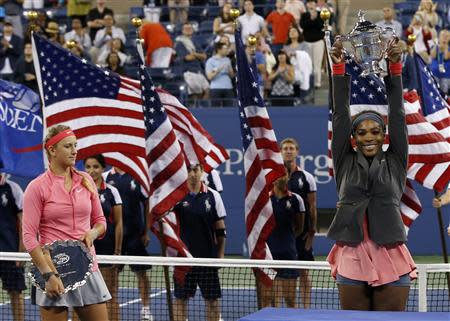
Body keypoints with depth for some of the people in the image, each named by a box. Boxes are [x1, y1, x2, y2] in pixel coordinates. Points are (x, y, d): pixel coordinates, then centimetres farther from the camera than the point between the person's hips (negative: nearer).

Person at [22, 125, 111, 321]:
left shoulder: (86, 181, 10)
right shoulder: (37, 187, -5)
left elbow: (100, 221, 20)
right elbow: (29, 236, -8)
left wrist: (93, 233, -4)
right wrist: (48, 274, -15)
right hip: (54, 272, -5)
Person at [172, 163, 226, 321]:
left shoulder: (213, 196, 2)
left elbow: (220, 230, 5)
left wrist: (220, 255, 0)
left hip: (208, 256, 1)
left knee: (212, 299, 4)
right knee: (180, 298, 3)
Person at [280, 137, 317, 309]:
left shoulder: (306, 177, 2)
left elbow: (312, 207, 2)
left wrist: (311, 232, -4)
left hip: (301, 233, -1)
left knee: (304, 273, 1)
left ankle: (306, 309, 5)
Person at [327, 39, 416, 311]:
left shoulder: (395, 163, 9)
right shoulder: (345, 163, 11)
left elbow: (398, 114, 3)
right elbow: (340, 117, 5)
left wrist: (395, 68, -4)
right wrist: (339, 69, -1)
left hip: (391, 261, -1)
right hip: (352, 260, 1)